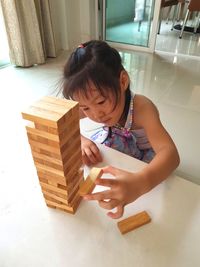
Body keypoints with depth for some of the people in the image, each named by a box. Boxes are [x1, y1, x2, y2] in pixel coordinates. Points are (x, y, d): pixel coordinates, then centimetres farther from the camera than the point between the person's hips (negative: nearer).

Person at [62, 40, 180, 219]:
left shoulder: (142, 108, -39)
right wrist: (80, 140, -38)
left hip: (143, 153, -3)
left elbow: (170, 153, -49)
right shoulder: (90, 105, -24)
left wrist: (140, 183, -70)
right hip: (115, 146, 4)